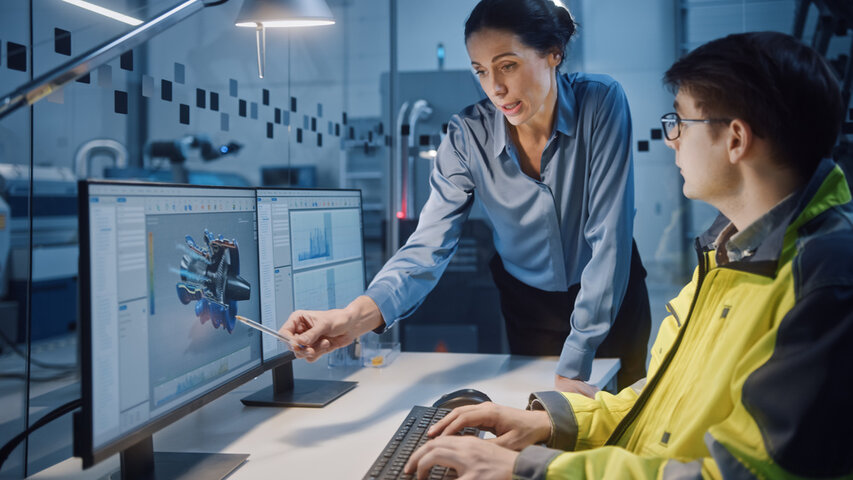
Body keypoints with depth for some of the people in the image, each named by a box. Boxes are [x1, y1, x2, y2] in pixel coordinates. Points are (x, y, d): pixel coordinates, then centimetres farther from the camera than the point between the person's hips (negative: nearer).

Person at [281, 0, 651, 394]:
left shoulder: (600, 103, -23)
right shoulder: (468, 136, -19)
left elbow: (608, 236, -25)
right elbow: (430, 245, -24)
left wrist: (573, 368, -28)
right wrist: (355, 316, -43)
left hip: (613, 299, 0)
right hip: (527, 306, 1)